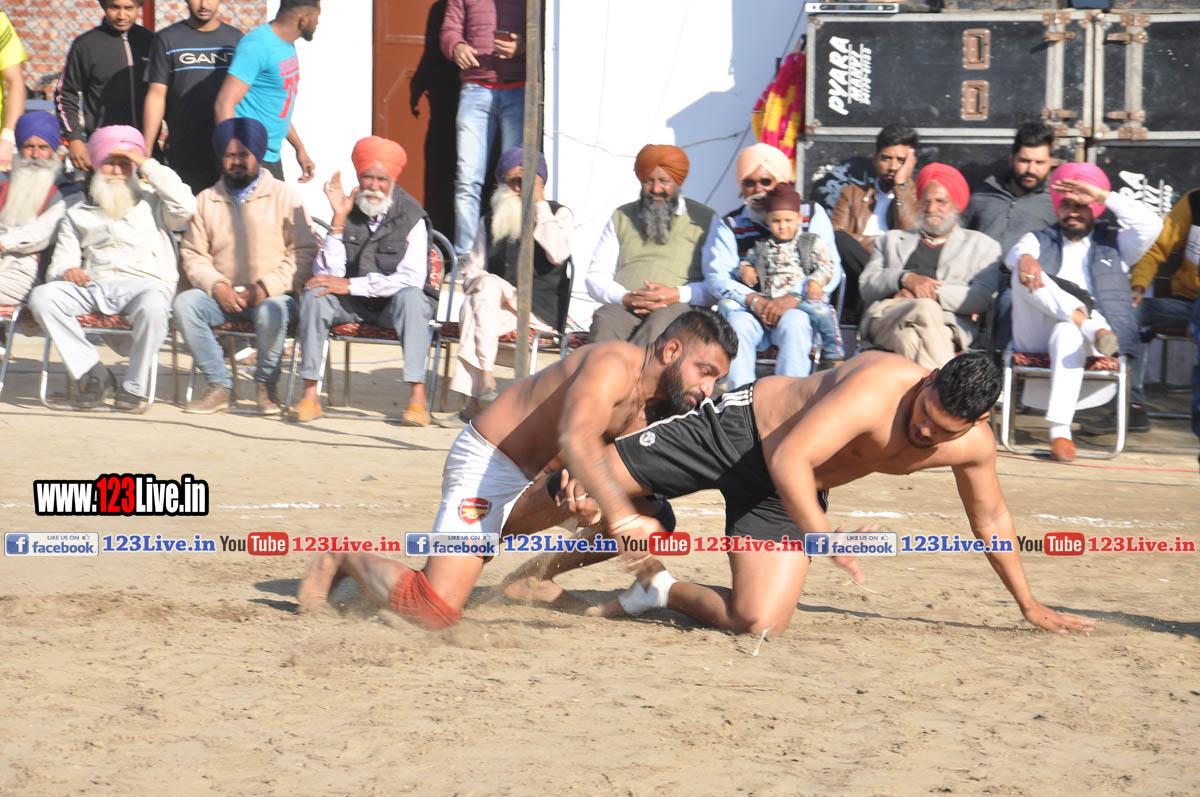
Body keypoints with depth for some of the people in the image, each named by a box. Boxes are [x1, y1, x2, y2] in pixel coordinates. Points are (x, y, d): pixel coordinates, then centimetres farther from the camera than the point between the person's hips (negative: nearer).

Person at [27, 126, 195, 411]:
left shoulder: (152, 203, 21)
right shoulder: (79, 214, 28)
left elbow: (185, 207, -2)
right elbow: (59, 265, 20)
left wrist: (147, 164, 4)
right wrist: (66, 272, -7)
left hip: (144, 283, -3)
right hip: (94, 286, 3)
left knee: (153, 305, -40)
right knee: (42, 296, -26)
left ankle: (135, 386, -22)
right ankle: (94, 375, -20)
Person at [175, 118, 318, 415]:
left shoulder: (284, 196, 4)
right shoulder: (206, 200, 13)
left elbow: (304, 253, -3)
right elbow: (193, 254, 9)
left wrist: (265, 288, -15)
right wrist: (216, 287, -11)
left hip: (272, 294, -3)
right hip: (222, 296, 3)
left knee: (272, 311, -37)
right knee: (185, 304, -26)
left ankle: (266, 384, -13)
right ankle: (219, 385, -19)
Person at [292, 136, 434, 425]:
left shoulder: (411, 217, -12)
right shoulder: (349, 212, -2)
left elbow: (412, 278, -22)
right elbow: (327, 274, -9)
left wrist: (351, 285, -22)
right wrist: (338, 221, -19)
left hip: (394, 304, -3)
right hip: (353, 306, 3)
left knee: (410, 297, -35)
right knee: (313, 294, -23)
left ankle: (418, 395, -38)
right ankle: (310, 393, -23)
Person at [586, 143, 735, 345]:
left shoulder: (704, 219, 16)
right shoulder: (622, 217, 24)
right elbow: (596, 277, 17)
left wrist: (677, 295, -12)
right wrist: (626, 298, -6)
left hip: (680, 308, -2)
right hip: (625, 308, 2)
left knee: (665, 319, -39)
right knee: (605, 318, -35)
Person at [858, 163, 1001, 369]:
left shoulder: (981, 245, 27)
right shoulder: (891, 240, 34)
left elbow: (982, 297, 7)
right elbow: (866, 287, 17)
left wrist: (933, 293, -6)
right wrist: (906, 278, -3)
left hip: (947, 325, -1)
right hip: (886, 318, 1)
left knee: (908, 341, -38)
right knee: (927, 308, -37)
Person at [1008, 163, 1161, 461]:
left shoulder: (1113, 242, 23)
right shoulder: (1039, 240, 26)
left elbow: (1150, 226, 2)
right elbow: (1014, 254, 1)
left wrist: (1103, 196, 0)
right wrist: (1025, 258, -25)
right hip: (1036, 336, 1)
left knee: (1068, 334, -40)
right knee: (1025, 274, -26)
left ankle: (1060, 431, -51)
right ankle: (1091, 325, -41)